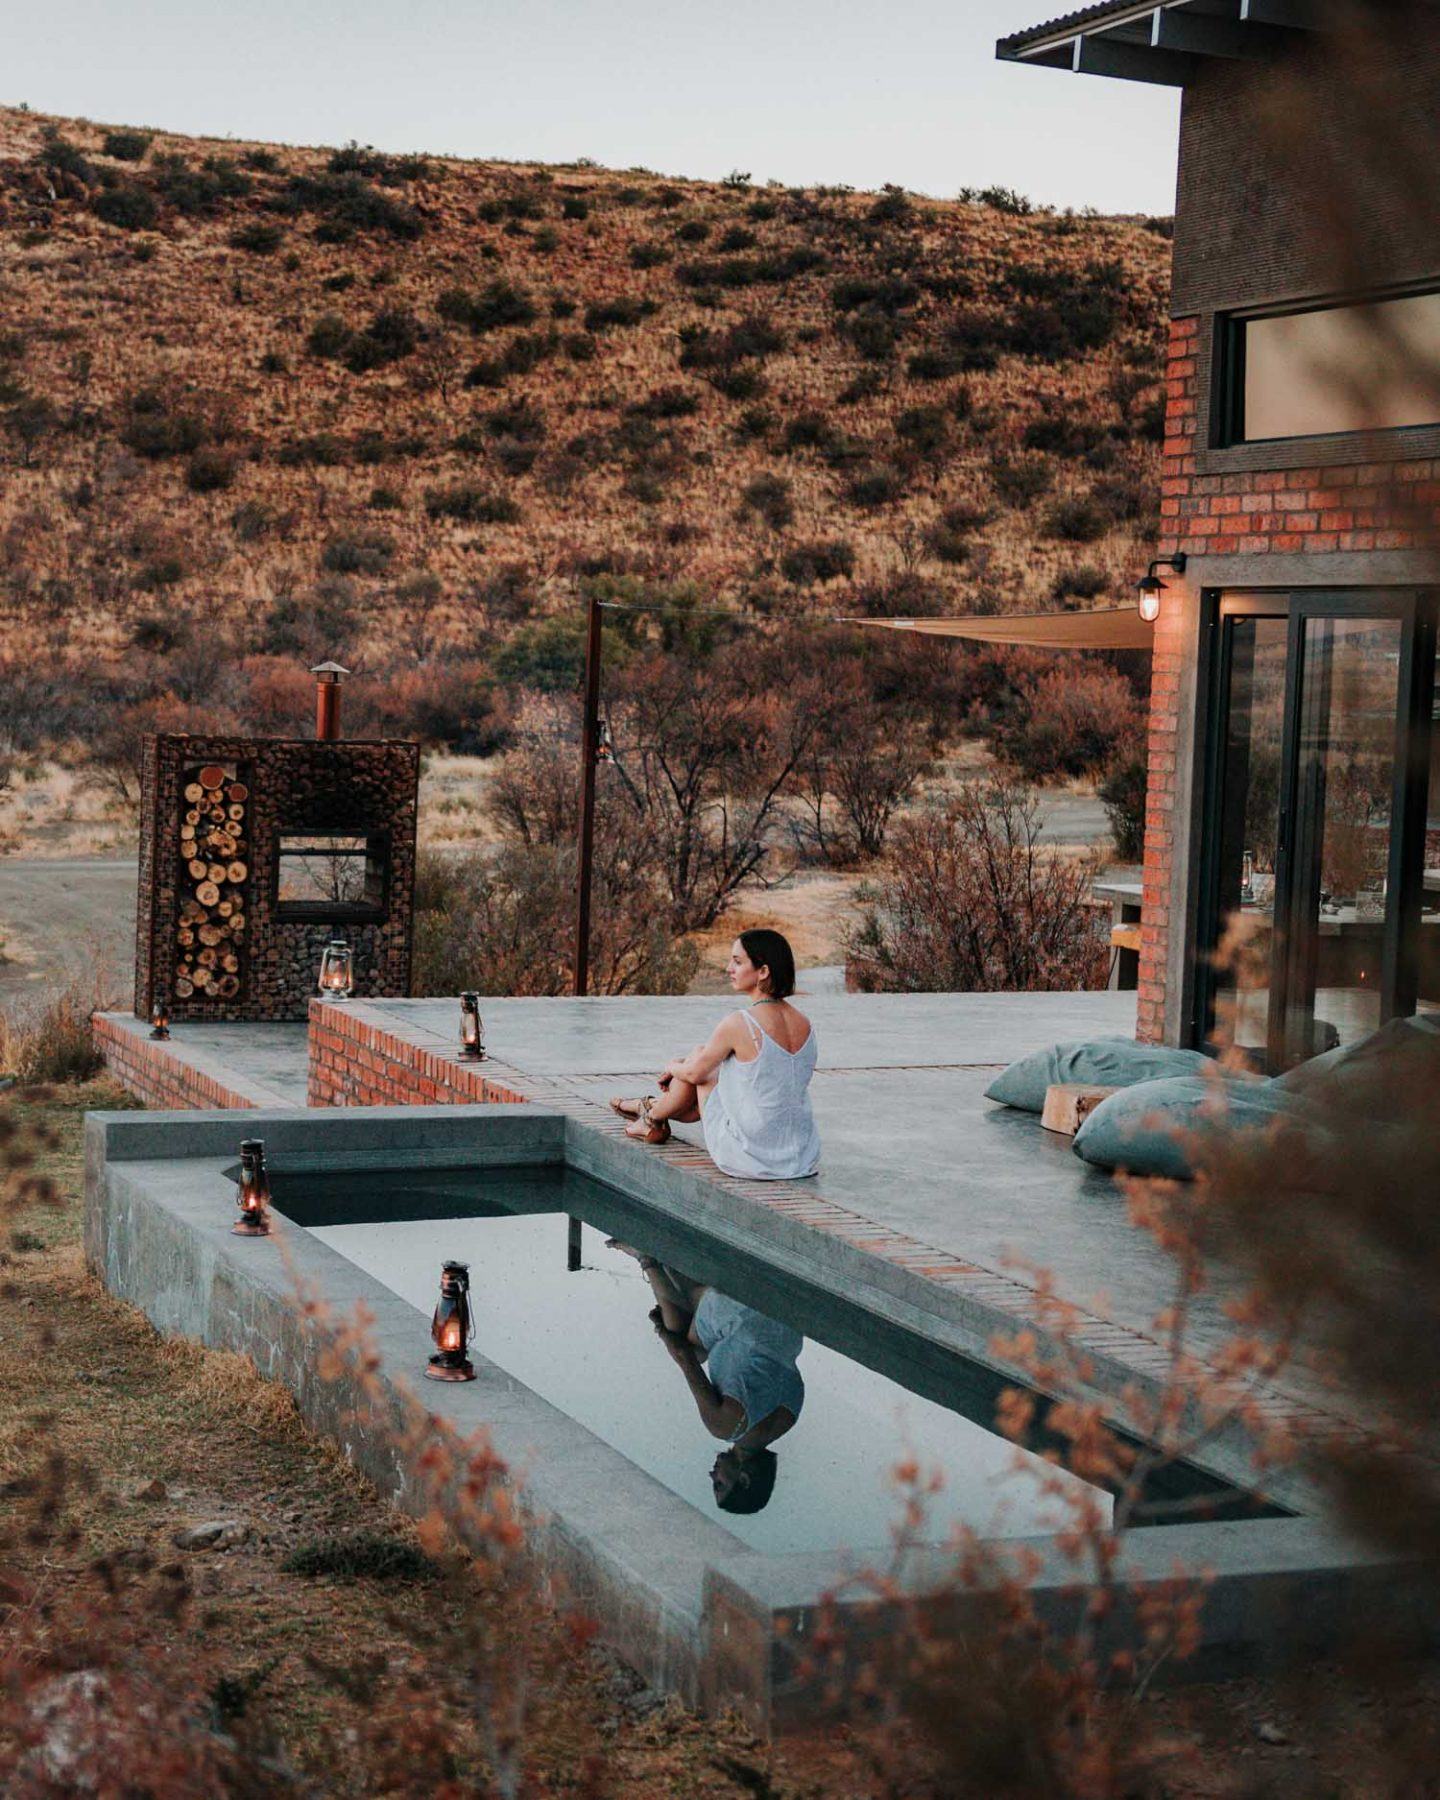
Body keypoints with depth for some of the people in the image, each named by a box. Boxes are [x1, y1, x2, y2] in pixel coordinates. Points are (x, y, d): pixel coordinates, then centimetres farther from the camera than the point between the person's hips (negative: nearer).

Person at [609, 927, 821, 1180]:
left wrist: (671, 1067, 24)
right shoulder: (804, 1024, 2)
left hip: (752, 1161, -6)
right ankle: (654, 1106, 54)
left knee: (700, 1055, 16)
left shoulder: (737, 1024, -18)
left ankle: (653, 1117, 40)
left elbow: (695, 1072, -2)